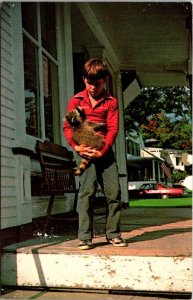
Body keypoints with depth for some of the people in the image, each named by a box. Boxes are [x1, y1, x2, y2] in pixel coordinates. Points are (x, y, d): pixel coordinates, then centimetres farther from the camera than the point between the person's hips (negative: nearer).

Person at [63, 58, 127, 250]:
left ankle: (113, 234, 14)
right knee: (87, 190, -11)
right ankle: (85, 237, -4)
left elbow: (113, 128, -1)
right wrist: (75, 145, -11)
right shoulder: (76, 100, 8)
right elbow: (67, 126, 5)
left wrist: (103, 150, -14)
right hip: (84, 151, -1)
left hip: (104, 151, 2)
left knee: (114, 191, 0)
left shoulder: (111, 102, 7)